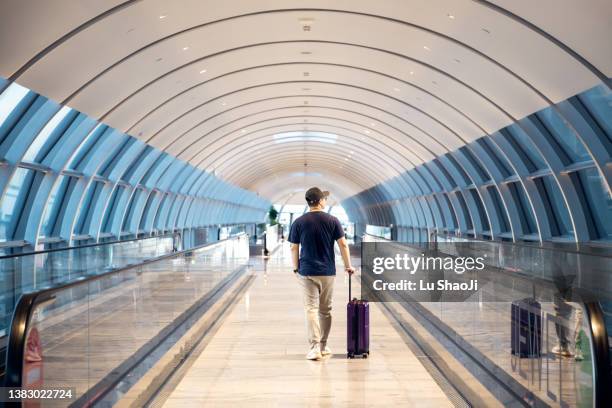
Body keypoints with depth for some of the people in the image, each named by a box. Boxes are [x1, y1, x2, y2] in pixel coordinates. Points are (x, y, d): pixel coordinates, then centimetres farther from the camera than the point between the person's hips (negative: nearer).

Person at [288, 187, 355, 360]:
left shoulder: (299, 223, -3)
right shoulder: (332, 221, -2)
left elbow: (294, 248, -1)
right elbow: (343, 245, -3)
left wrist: (295, 268, 11)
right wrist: (348, 266, 7)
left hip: (307, 272, -1)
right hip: (328, 272, 1)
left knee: (311, 309, -2)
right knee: (325, 310, 13)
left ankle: (314, 348, -11)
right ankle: (323, 346, 22)